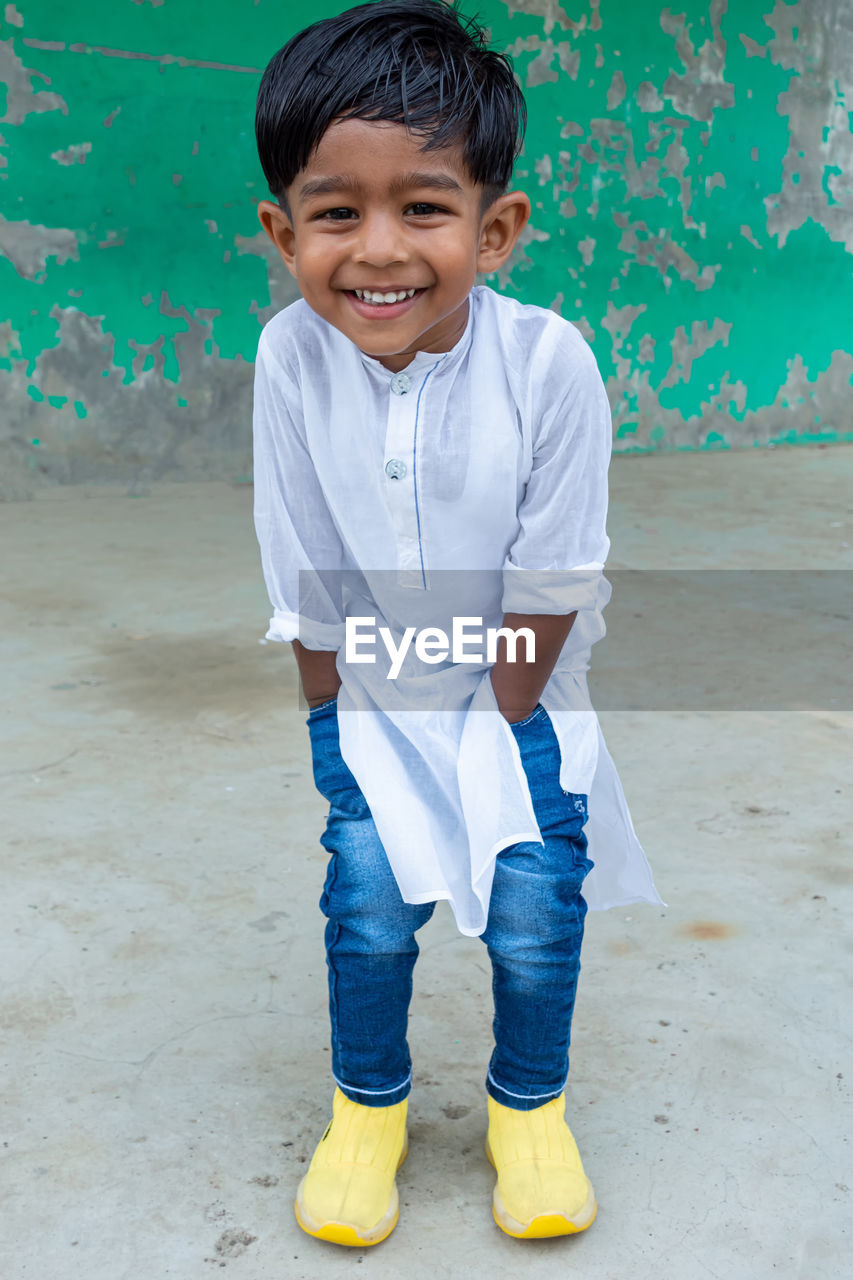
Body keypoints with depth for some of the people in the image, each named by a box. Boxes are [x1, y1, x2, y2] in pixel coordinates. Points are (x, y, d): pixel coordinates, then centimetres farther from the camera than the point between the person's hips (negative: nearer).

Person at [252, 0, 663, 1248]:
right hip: (370, 691, 1)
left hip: (517, 688, -1)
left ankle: (529, 1108, 27)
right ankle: (368, 1105, 26)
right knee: (369, 903, -3)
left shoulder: (549, 362, -25)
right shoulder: (290, 358, -20)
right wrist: (336, 728, -6)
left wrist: (499, 728, -11)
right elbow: (306, 581, -10)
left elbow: (550, 582, -15)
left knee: (534, 912, -3)